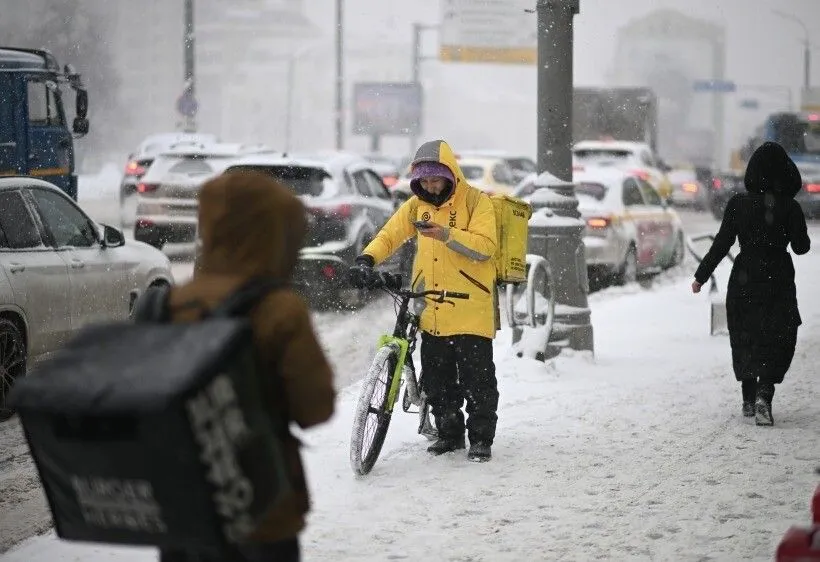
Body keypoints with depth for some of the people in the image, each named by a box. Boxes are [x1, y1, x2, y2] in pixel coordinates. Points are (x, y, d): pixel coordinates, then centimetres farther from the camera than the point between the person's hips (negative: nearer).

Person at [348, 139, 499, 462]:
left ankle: (481, 438, 10)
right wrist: (367, 259, -10)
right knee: (436, 378, 10)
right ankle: (450, 433, 24)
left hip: (470, 307, -5)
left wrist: (446, 234, -29)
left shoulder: (475, 201, -6)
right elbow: (390, 235, 8)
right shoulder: (418, 205, 10)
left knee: (477, 376, -2)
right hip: (432, 311, 5)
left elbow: (485, 246, -17)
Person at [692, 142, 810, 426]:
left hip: (744, 280, 2)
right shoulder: (790, 207, -9)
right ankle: (764, 396, -18)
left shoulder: (738, 204, -6)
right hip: (778, 282, -2)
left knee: (745, 339, 18)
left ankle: (749, 399, 23)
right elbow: (801, 247, -3)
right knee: (776, 341, 3)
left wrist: (701, 276, 3)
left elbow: (721, 244, -6)